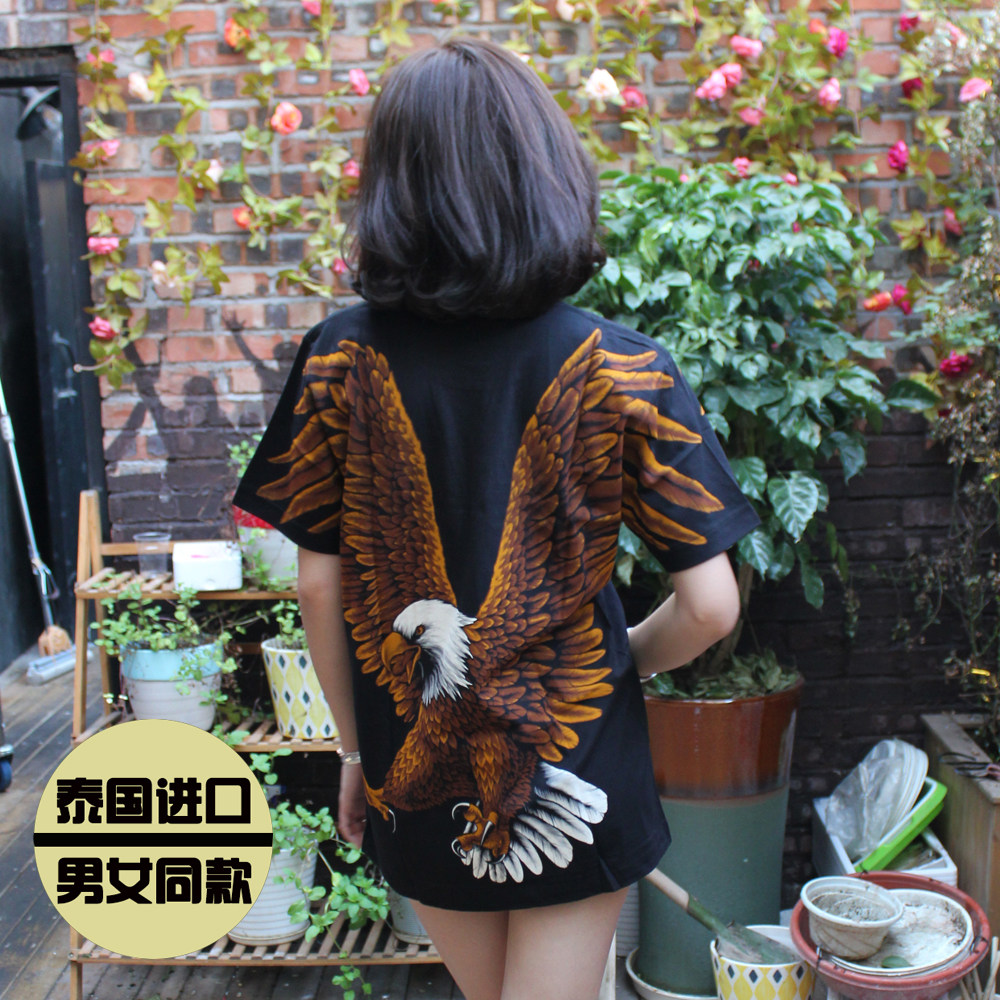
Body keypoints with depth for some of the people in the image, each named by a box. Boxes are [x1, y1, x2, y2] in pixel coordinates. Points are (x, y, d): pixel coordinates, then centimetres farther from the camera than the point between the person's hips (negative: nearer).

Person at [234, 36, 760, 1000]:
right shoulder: (621, 369, -15)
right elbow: (709, 605, -14)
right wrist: (618, 666, 7)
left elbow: (320, 586, -5)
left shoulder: (340, 359, -11)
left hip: (416, 771, 3)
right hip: (573, 767, -2)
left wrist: (354, 746, 9)